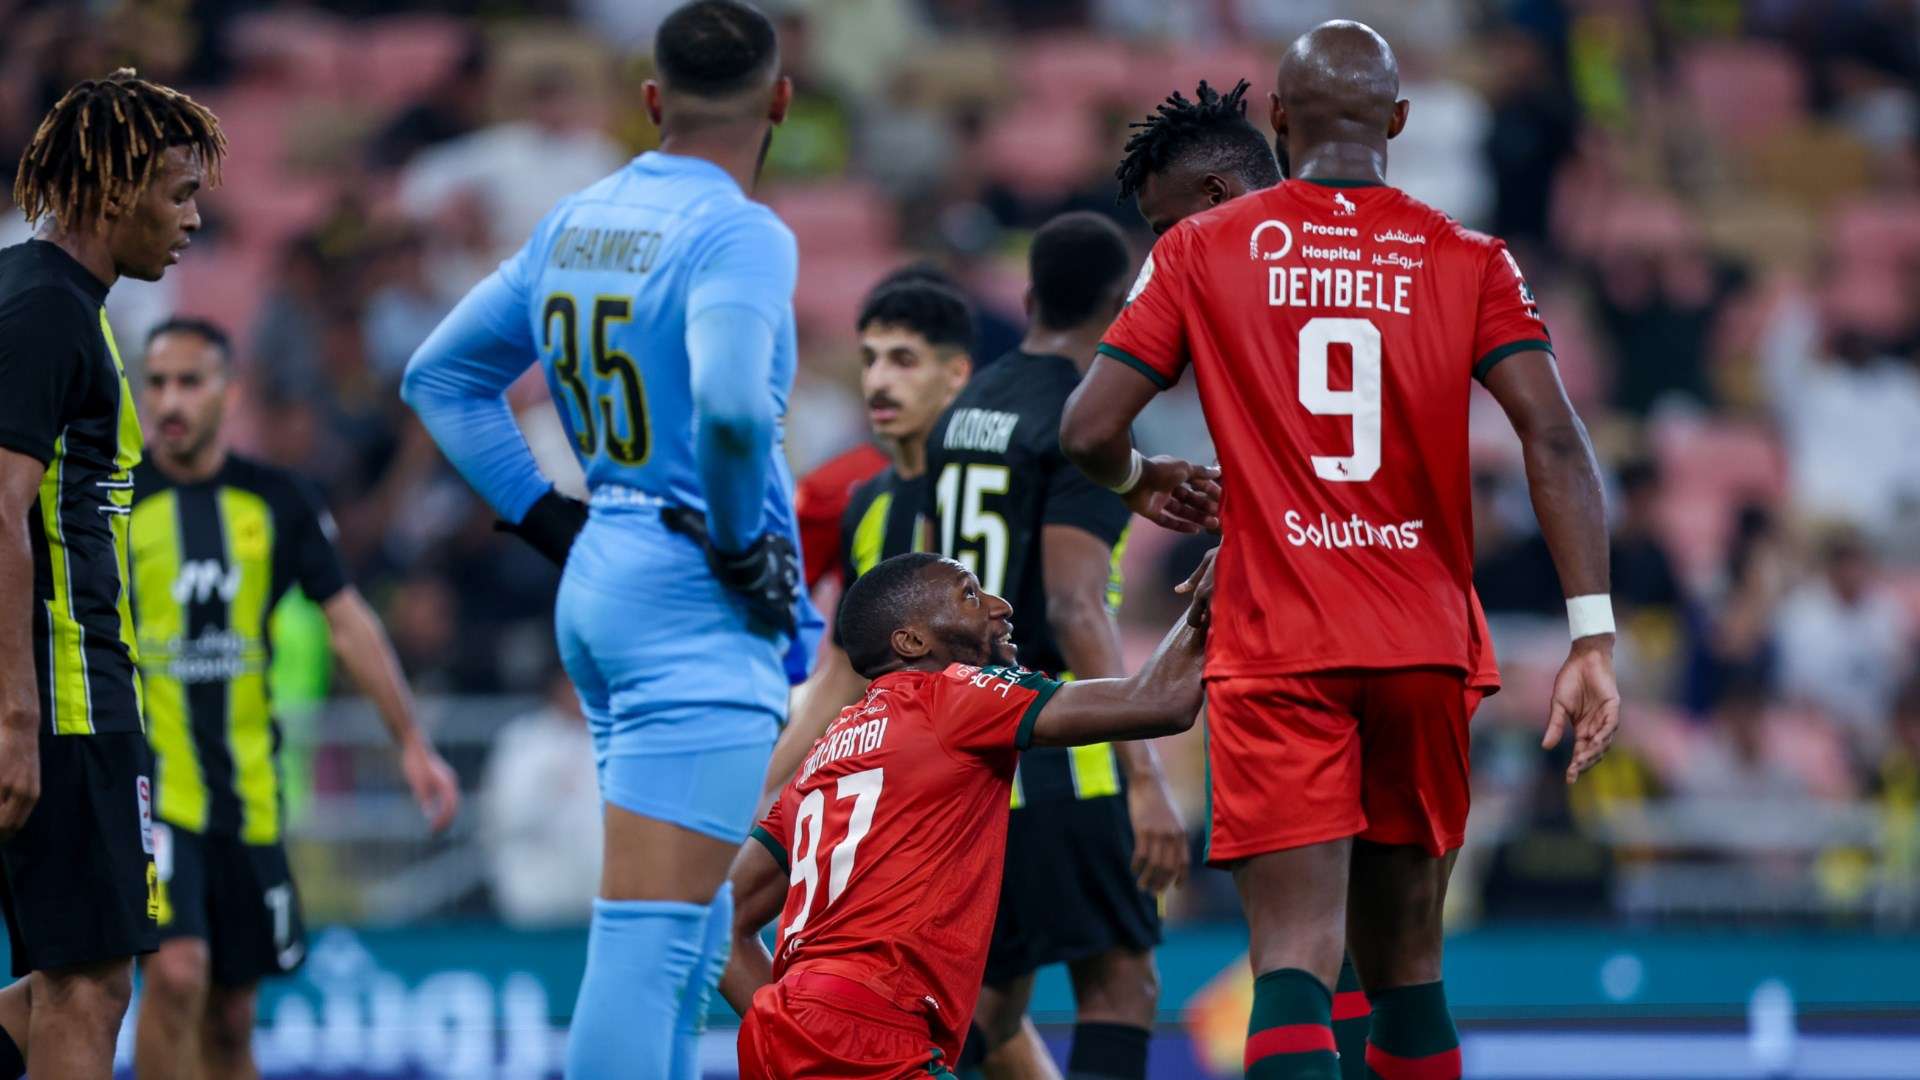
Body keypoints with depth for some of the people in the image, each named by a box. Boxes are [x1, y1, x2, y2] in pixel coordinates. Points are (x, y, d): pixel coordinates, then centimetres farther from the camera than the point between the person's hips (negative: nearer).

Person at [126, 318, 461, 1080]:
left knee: (231, 1018, 9)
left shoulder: (277, 503, 6)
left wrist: (412, 743, 4)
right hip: (146, 786, -4)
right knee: (176, 972, -22)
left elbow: (347, 621, 9)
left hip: (246, 796, 4)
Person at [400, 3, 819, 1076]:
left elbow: (442, 377, 19)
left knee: (695, 921, 19)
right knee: (652, 930, -11)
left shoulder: (575, 223, 11)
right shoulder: (740, 234, -12)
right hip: (696, 606, -8)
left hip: (595, 585, 8)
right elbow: (729, 405, -30)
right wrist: (744, 549, -14)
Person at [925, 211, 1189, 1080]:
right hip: (1047, 740, -8)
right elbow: (1075, 610, -20)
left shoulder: (966, 411, 14)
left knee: (995, 995, 14)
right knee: (1120, 979, -4)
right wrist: (1144, 776, -24)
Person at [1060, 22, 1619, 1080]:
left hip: (1276, 654, -2)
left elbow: (1087, 431, -1)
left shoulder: (1203, 250, 2)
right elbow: (1554, 439, -7)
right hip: (1426, 651, 2)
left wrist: (1142, 478, 23)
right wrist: (1592, 638, -8)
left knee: (1294, 957, -12)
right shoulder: (1468, 261, 5)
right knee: (1404, 956, 17)